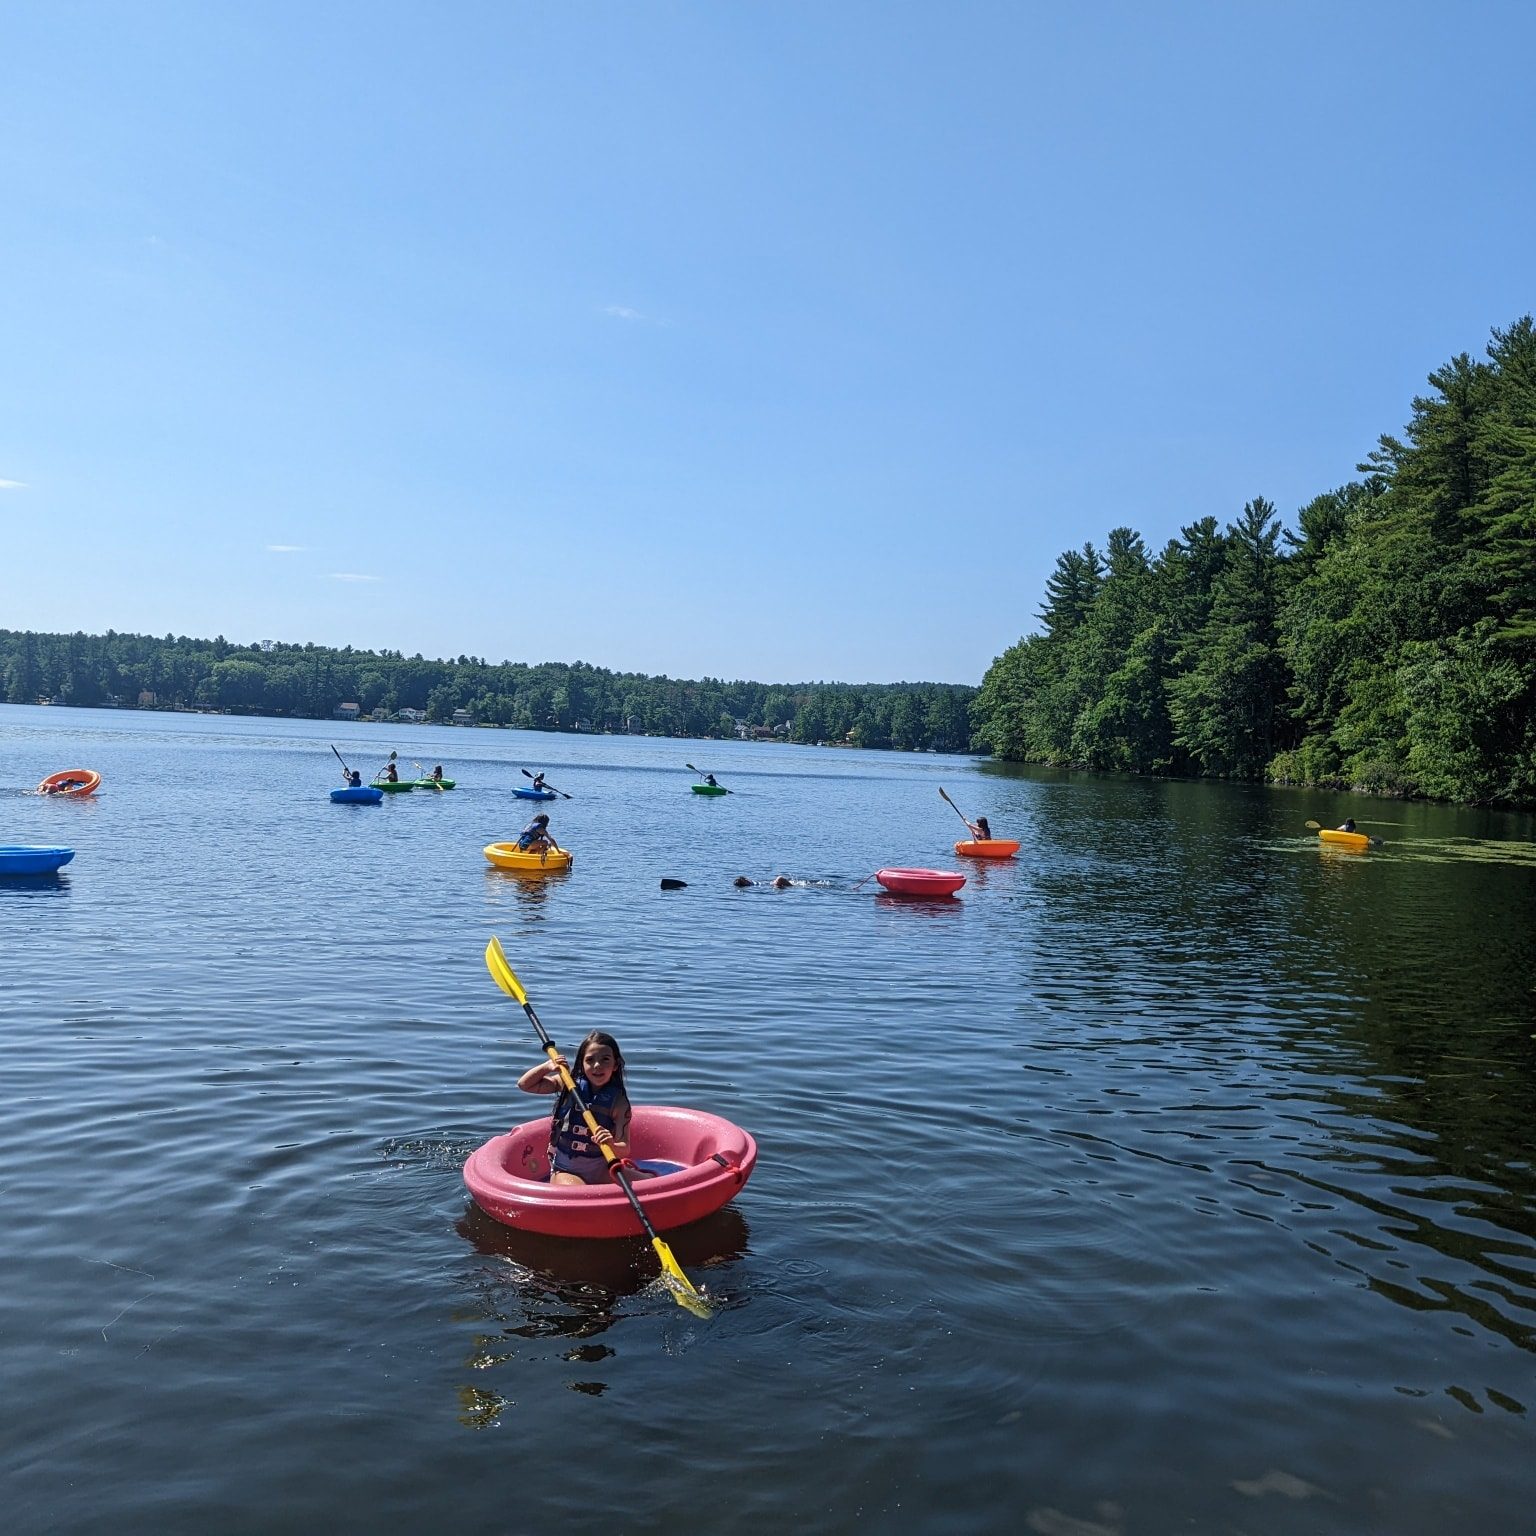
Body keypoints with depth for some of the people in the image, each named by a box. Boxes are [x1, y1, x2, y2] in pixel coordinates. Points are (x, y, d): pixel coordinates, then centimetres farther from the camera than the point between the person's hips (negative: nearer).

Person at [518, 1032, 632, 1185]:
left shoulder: (618, 1101, -8)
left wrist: (612, 1145, -40)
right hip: (565, 1171, 0)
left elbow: (625, 1149, -17)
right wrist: (547, 1066, -9)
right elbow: (524, 1084, 7)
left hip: (602, 1172, 1)